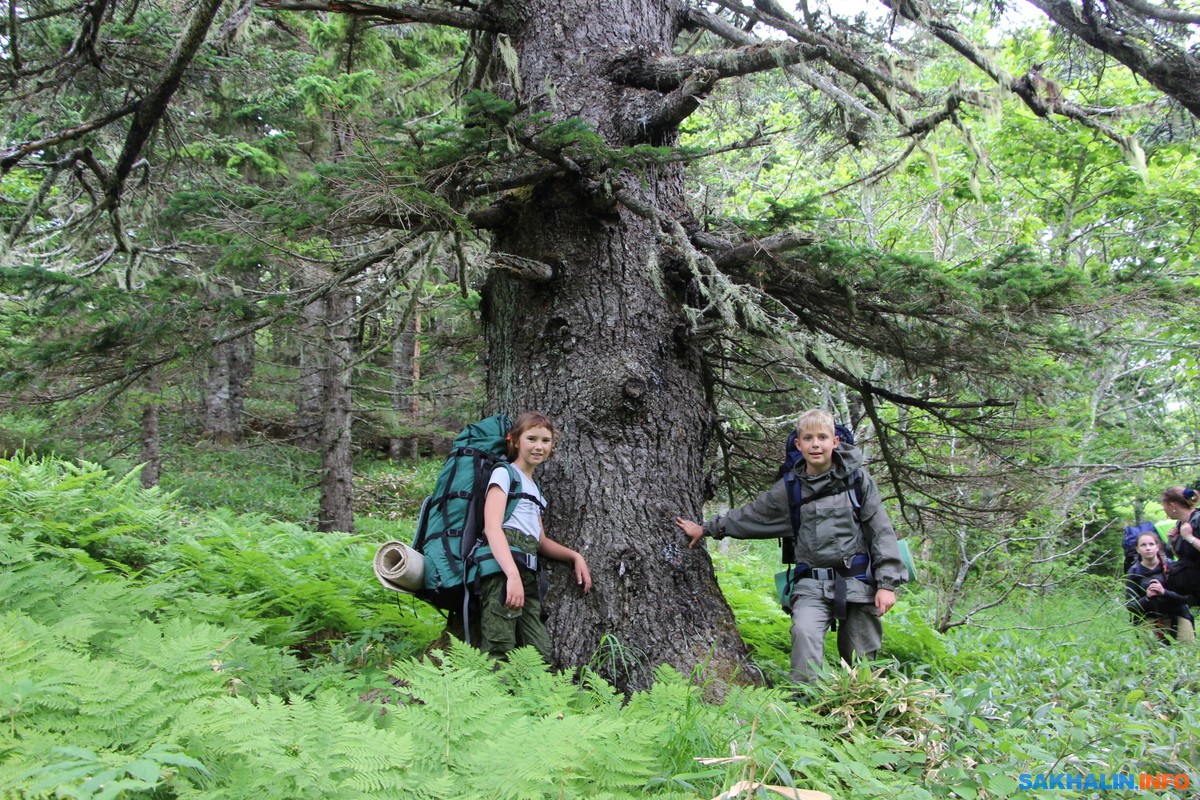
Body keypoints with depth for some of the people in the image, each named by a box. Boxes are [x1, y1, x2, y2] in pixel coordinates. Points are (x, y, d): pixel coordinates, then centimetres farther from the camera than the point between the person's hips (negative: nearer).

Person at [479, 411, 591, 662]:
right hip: (502, 568, -8)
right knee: (499, 653, -17)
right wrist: (513, 575, -25)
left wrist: (575, 557, 17)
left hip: (528, 573, 8)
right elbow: (492, 527, -11)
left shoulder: (535, 489, 30)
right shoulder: (504, 473, 4)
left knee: (540, 655, -3)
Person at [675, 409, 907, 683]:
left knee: (860, 656, 3)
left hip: (859, 582, 0)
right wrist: (706, 528, 23)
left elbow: (880, 530, 0)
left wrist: (887, 583, -6)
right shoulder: (789, 488, 6)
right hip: (813, 585, 1)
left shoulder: (857, 478, 1)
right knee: (804, 632, -25)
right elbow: (750, 516, 19)